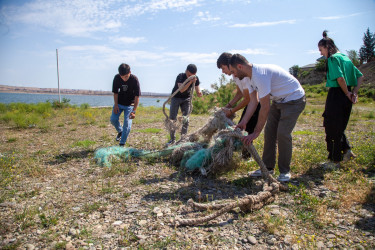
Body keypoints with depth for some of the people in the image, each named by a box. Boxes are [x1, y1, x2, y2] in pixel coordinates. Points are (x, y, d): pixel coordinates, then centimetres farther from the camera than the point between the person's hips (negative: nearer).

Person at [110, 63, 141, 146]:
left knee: (127, 123, -7)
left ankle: (122, 144, 4)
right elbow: (115, 92, -3)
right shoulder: (117, 78, -14)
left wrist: (134, 111, -25)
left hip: (130, 104, -3)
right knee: (113, 119, -4)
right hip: (119, 103, 3)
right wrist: (116, 105, -12)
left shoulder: (134, 79, -23)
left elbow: (137, 96, -21)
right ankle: (120, 131, 27)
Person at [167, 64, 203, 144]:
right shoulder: (180, 76, -26)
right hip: (176, 97, -3)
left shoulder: (196, 79, -13)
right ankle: (172, 139, 4)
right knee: (172, 118, -5)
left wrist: (199, 93, -34)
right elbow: (181, 90, -40)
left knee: (186, 119, -2)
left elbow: (198, 91, -10)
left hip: (186, 98, 3)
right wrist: (190, 81, -49)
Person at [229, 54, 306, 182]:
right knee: (269, 132, 5)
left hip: (294, 100, -9)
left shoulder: (260, 75, -31)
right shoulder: (252, 75, 0)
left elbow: (265, 108, -30)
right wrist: (243, 123, -4)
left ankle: (285, 171, 1)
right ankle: (268, 167, 15)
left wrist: (256, 132, -26)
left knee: (283, 133, -16)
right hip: (278, 100, 10)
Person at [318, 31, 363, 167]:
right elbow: (360, 76, 17)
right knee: (339, 127, 23)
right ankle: (346, 150, 23)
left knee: (332, 129, 3)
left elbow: (340, 78, -23)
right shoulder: (346, 58, 15)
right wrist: (354, 92, 10)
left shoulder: (333, 58, -11)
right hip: (346, 99, 9)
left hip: (336, 95, -9)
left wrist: (347, 93, -11)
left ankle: (335, 160, 12)